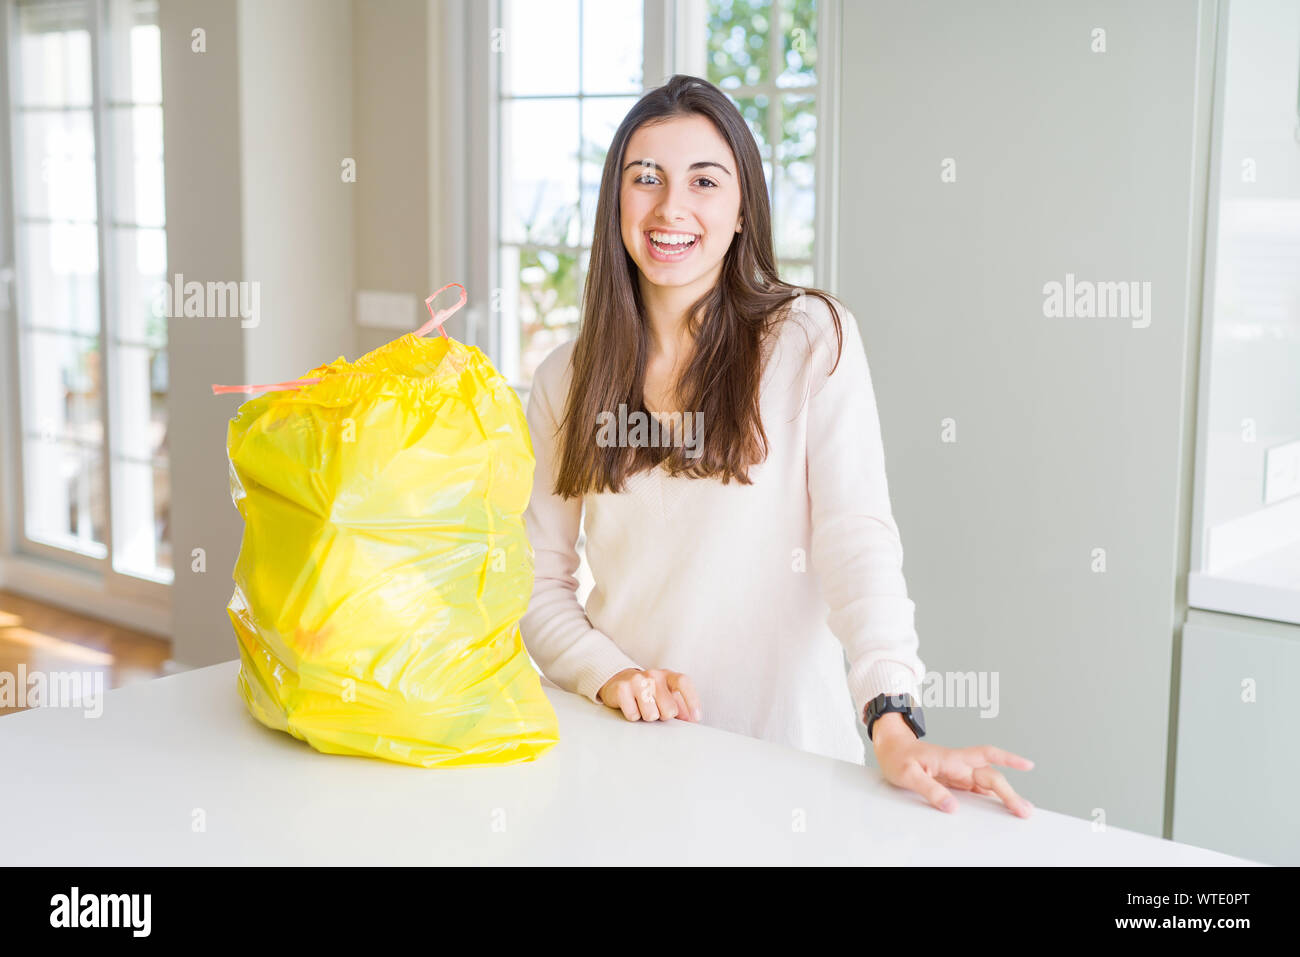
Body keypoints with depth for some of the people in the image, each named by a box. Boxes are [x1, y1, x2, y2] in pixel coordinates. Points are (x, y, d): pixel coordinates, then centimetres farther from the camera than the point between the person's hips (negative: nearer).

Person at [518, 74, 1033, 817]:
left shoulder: (812, 340, -2)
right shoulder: (566, 380, 7)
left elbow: (857, 535, -12)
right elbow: (539, 581, 9)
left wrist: (894, 724, -24)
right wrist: (607, 675, -9)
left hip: (780, 748, -2)